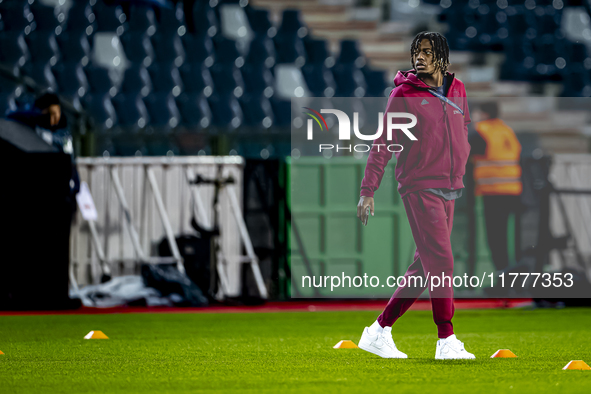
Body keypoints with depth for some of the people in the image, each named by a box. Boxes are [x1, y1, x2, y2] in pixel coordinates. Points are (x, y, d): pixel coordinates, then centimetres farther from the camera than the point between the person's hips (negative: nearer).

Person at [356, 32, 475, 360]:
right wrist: (368, 189, -8)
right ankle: (446, 341, -11)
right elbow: (383, 143, -4)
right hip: (419, 186, -6)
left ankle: (380, 330, 14)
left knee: (425, 266, 6)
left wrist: (460, 171, 15)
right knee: (440, 260, -13)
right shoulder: (404, 94, -4)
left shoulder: (457, 90, 12)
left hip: (449, 190, 6)